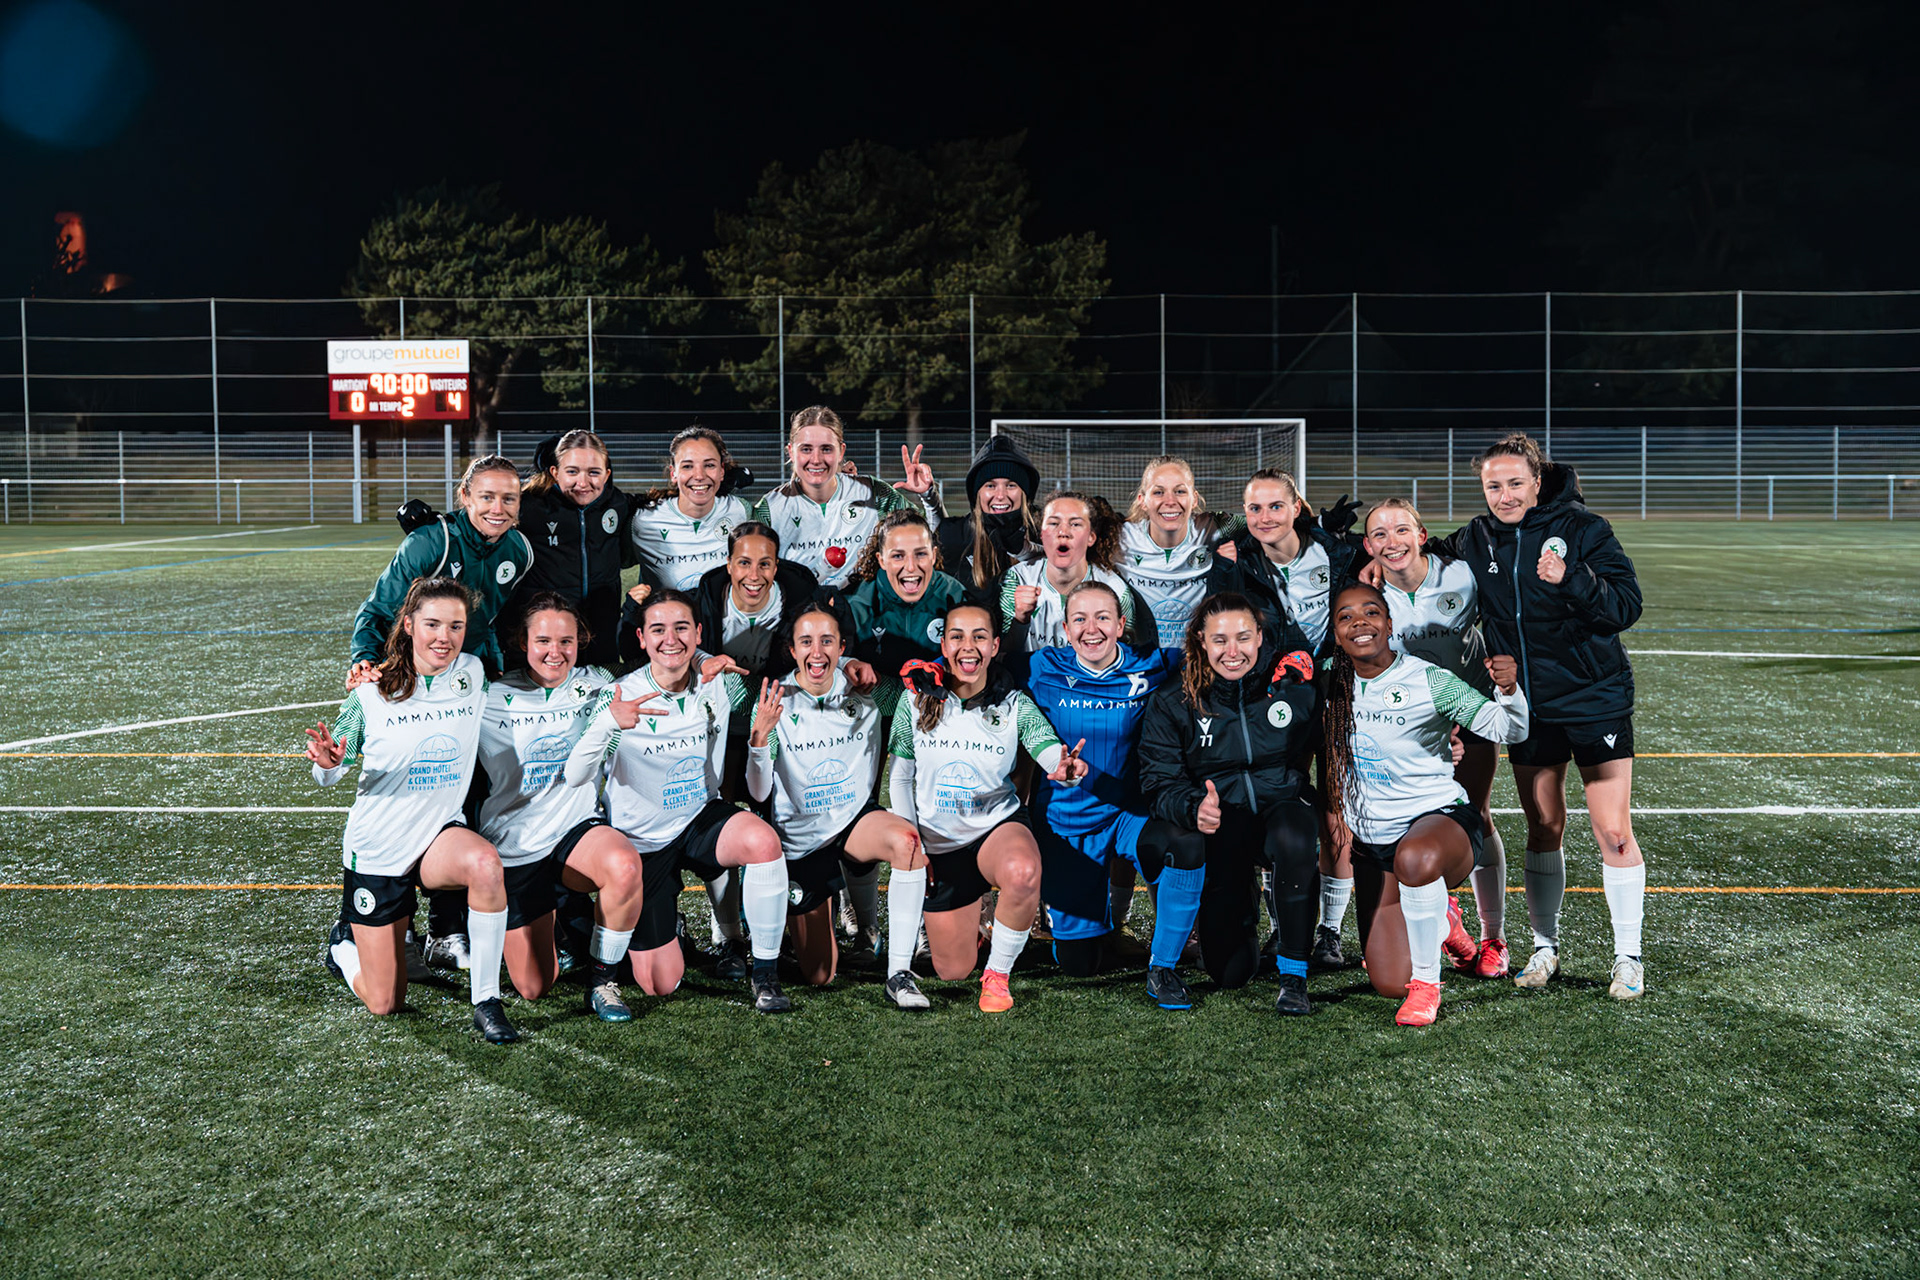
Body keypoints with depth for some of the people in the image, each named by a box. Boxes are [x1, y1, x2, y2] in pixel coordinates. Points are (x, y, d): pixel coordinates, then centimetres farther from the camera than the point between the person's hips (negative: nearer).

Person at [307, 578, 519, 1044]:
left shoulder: (473, 674, -5)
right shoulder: (372, 693, -13)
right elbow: (328, 776, -5)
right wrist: (327, 762, -28)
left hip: (441, 834, 2)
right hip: (376, 848, -1)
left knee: (485, 863, -37)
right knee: (385, 1005, 5)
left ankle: (486, 1001, -20)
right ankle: (344, 943, 40)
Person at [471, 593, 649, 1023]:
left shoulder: (597, 685, 2)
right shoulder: (492, 697, -3)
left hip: (576, 829, 0)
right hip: (513, 847, 0)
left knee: (624, 865, -37)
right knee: (534, 988, 2)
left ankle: (602, 978, -12)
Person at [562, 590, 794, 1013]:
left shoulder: (719, 684, -9)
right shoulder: (618, 698, -19)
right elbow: (575, 778, -30)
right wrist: (609, 723, -48)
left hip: (701, 818, 2)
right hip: (641, 841, -2)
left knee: (763, 840, -33)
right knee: (661, 985, 0)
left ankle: (766, 974, -15)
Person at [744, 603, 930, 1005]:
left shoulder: (865, 694, -8)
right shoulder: (775, 704, -12)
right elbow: (760, 793, -14)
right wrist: (760, 734, -32)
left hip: (856, 820, 1)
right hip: (800, 837, -1)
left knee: (906, 838, -36)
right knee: (818, 976, 7)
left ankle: (899, 973, -26)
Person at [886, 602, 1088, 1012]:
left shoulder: (1015, 706, -8)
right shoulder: (918, 702, -7)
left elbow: (1050, 751, -24)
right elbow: (899, 778, 1)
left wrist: (1066, 769, -48)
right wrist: (910, 845, -7)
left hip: (999, 824, -1)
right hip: (939, 843, 2)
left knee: (1022, 872, -39)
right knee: (952, 970, 4)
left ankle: (998, 974, -12)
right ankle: (969, 926, 42)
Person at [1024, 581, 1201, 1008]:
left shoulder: (1151, 670, -6)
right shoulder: (1044, 671, -6)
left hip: (1129, 815, 0)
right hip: (1065, 825, 0)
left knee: (1188, 845, -35)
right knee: (1077, 963, 3)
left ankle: (1162, 967, -13)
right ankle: (1097, 916, 42)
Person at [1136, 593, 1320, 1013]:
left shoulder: (1293, 680, -6)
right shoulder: (1171, 703, -5)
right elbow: (1160, 783, -8)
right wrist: (1194, 808, -29)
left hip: (1281, 806, 0)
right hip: (1219, 821, 0)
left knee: (1294, 841, -39)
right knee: (1229, 971, -4)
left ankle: (1293, 976, -18)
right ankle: (1242, 910, 35)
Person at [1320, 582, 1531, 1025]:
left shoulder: (1428, 682, -15)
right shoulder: (1331, 678, -3)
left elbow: (1507, 730, -21)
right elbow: (1327, 751, 15)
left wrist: (1508, 689, -39)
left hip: (1440, 818, -4)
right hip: (1371, 840, 5)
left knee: (1414, 859, -43)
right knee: (1388, 984, 2)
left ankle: (1426, 981, -17)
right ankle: (1440, 918, 35)